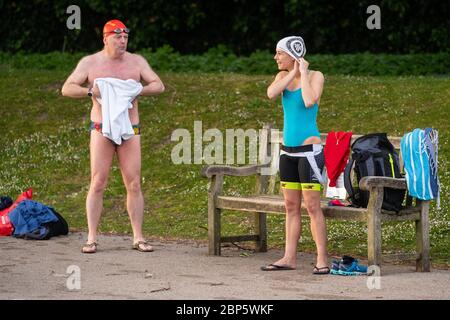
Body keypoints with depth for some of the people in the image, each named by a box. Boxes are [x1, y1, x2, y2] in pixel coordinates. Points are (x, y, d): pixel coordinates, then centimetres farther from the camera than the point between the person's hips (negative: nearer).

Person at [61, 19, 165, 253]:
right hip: (101, 129, -2)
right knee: (98, 183, -6)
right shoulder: (90, 63, 3)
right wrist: (90, 91, -19)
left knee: (134, 184, -1)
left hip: (130, 130, 2)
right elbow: (66, 89, -2)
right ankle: (92, 238, -3)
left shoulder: (136, 61, 8)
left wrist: (139, 90, -14)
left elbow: (159, 86, 5)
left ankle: (138, 238, 4)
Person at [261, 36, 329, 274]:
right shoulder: (283, 76, 10)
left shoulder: (315, 76, -6)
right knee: (291, 205, 9)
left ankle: (322, 260, -5)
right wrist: (293, 73, -10)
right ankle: (289, 258, 13)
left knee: (312, 206, -8)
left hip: (308, 149, -6)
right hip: (288, 149, 6)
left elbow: (309, 101, -24)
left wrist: (303, 73, -14)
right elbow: (271, 93, -11)